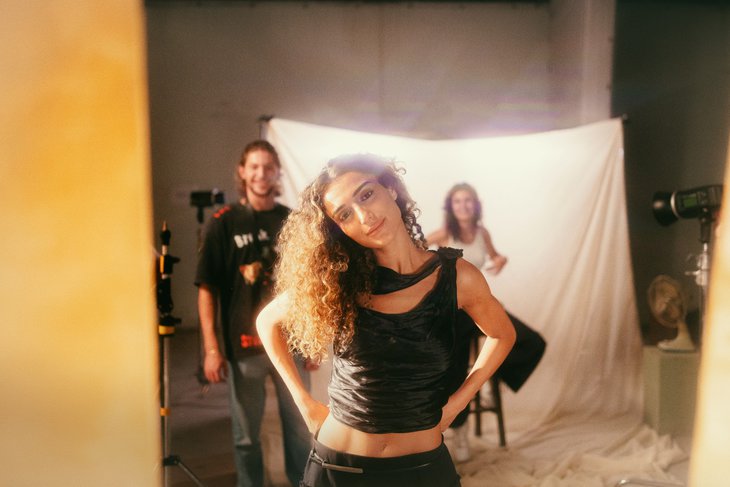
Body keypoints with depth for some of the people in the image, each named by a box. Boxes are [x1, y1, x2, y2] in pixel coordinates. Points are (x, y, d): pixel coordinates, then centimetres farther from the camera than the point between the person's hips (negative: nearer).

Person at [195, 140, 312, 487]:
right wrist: (211, 348, -9)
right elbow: (207, 288, -5)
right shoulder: (223, 223, -4)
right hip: (244, 347, -2)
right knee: (247, 436, 13)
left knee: (300, 430, 14)